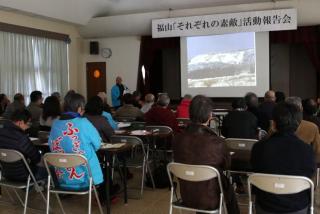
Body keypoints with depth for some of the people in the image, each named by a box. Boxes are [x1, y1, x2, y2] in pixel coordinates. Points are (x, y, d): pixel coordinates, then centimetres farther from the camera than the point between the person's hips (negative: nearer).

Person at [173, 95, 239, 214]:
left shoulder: (177, 139, -18)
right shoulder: (218, 143, -28)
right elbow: (226, 165, -7)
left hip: (186, 197, 3)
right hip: (210, 200, -3)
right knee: (229, 189, 29)